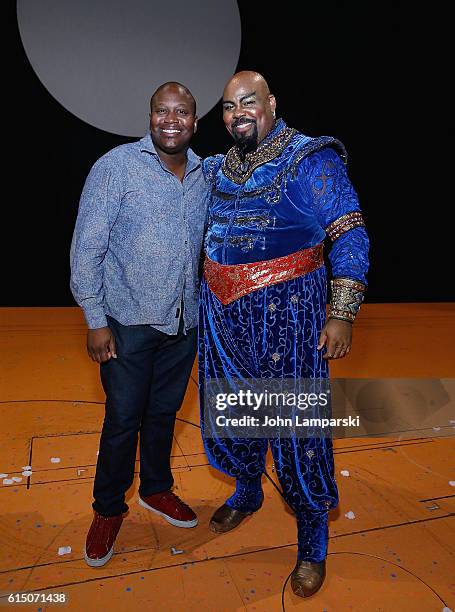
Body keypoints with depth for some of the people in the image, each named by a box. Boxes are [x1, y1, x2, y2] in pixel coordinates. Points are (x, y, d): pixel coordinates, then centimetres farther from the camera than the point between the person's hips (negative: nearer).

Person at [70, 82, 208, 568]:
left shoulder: (204, 174, 7)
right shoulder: (116, 166, -8)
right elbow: (87, 247, -9)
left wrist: (208, 306, 13)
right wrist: (95, 320, -11)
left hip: (185, 322, 5)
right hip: (130, 323, -4)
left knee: (164, 412, 18)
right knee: (122, 420, 7)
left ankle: (156, 488, 41)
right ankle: (107, 510, 30)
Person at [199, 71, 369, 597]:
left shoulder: (308, 160, -6)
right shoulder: (215, 169, 12)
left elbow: (350, 237, -10)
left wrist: (342, 314, -16)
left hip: (286, 313, -6)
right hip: (221, 315, 6)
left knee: (296, 423, 2)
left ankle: (312, 538, 27)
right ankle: (247, 492, 46)